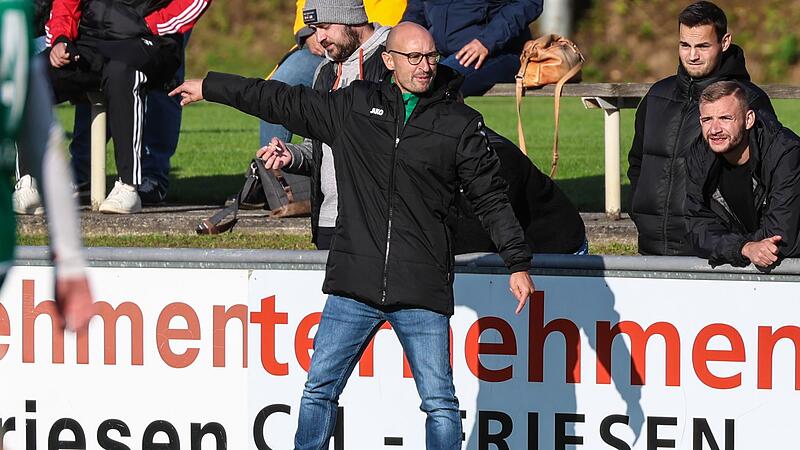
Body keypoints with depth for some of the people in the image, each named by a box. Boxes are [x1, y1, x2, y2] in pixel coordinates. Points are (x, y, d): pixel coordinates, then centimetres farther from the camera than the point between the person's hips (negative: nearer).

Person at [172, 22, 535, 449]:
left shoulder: (459, 124, 4)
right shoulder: (354, 106, 8)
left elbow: (491, 197, 6)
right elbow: (284, 102, 17)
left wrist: (518, 264, 0)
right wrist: (210, 87, 22)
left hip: (423, 289, -2)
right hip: (354, 286, 2)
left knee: (440, 405, -4)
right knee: (318, 391, 5)